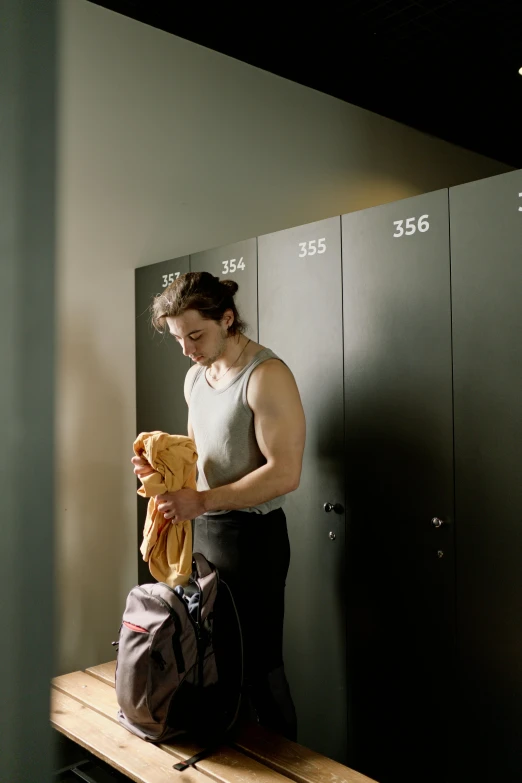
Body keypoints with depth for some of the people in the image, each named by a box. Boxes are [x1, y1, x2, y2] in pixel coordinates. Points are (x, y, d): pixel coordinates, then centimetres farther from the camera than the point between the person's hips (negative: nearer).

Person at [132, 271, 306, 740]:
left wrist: (202, 500, -24)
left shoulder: (266, 375, -17)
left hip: (251, 536, -8)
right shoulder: (196, 376, 9)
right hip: (202, 528, 8)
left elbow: (285, 473, -22)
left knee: (259, 665, 2)